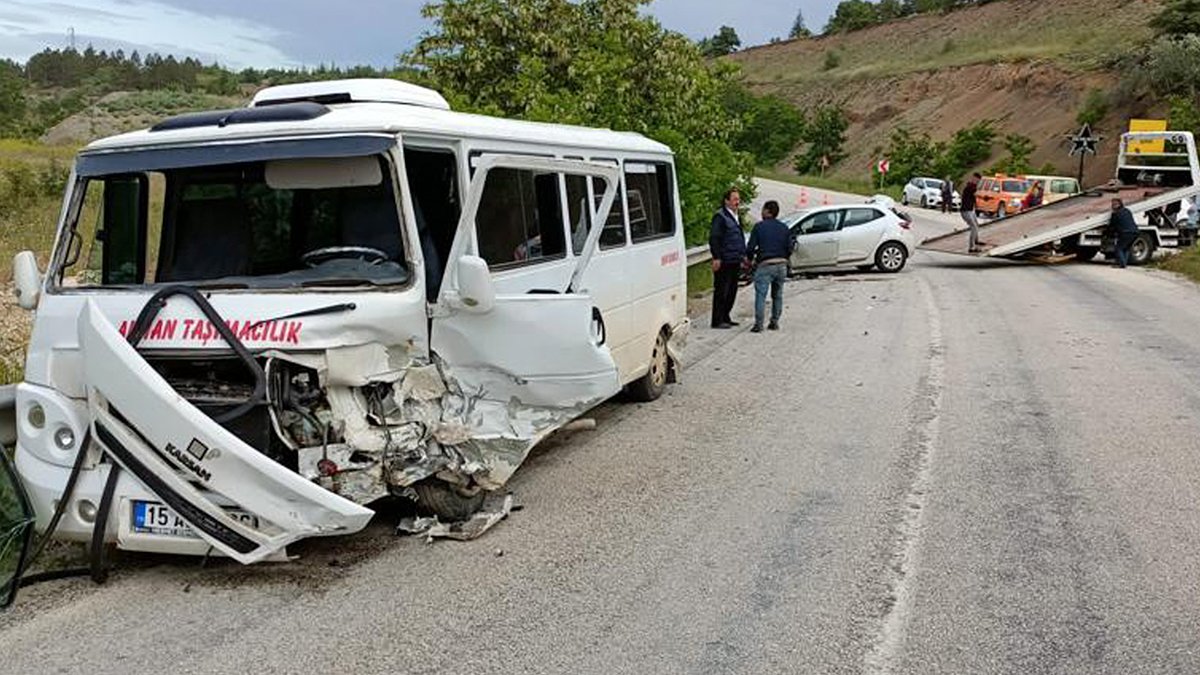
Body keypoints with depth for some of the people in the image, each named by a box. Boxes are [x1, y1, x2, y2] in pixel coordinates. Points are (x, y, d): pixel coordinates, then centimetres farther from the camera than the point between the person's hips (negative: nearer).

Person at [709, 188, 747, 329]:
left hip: (735, 261, 9)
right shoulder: (720, 216, -11)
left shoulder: (736, 216, 18)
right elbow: (714, 238, -15)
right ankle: (717, 321, 0)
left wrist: (743, 254, 21)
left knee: (732, 290, 13)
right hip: (724, 262, -9)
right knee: (721, 291, -5)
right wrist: (716, 258, -19)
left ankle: (725, 317, 23)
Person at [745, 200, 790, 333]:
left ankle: (758, 324, -13)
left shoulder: (759, 227, -3)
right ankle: (774, 322, 16)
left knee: (761, 295, -6)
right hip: (781, 264, 5)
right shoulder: (784, 228, 9)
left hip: (765, 265, -5)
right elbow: (789, 249, 7)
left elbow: (750, 247, -6)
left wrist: (750, 258, 12)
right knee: (777, 295, 15)